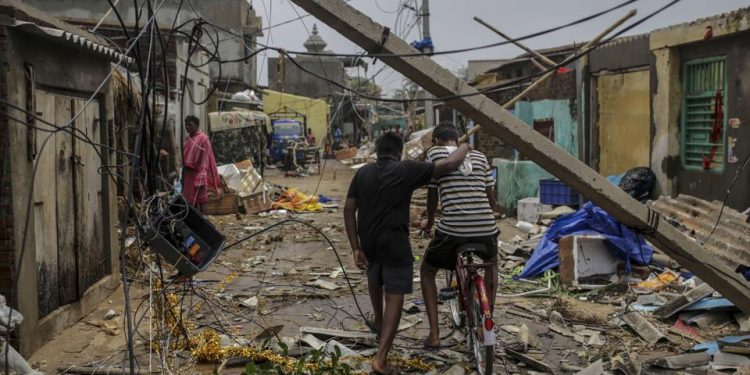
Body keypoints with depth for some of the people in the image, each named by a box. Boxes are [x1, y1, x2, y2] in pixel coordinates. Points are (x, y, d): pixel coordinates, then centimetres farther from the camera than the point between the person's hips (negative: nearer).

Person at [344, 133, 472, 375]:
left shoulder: (363, 173, 5)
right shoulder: (407, 170, -6)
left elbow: (349, 210, 0)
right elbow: (449, 164, -7)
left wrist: (356, 248, 2)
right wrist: (465, 147, 13)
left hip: (369, 243, 5)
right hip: (395, 244, -5)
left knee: (375, 280, 32)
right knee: (394, 297, -2)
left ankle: (379, 322, 54)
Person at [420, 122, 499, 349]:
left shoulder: (435, 153, 8)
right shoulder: (479, 157, 17)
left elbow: (432, 194, 11)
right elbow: (491, 198, 18)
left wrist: (429, 222, 29)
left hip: (452, 230, -3)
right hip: (486, 228, 3)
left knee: (427, 271, 22)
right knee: (491, 264, 37)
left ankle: (434, 334, 14)